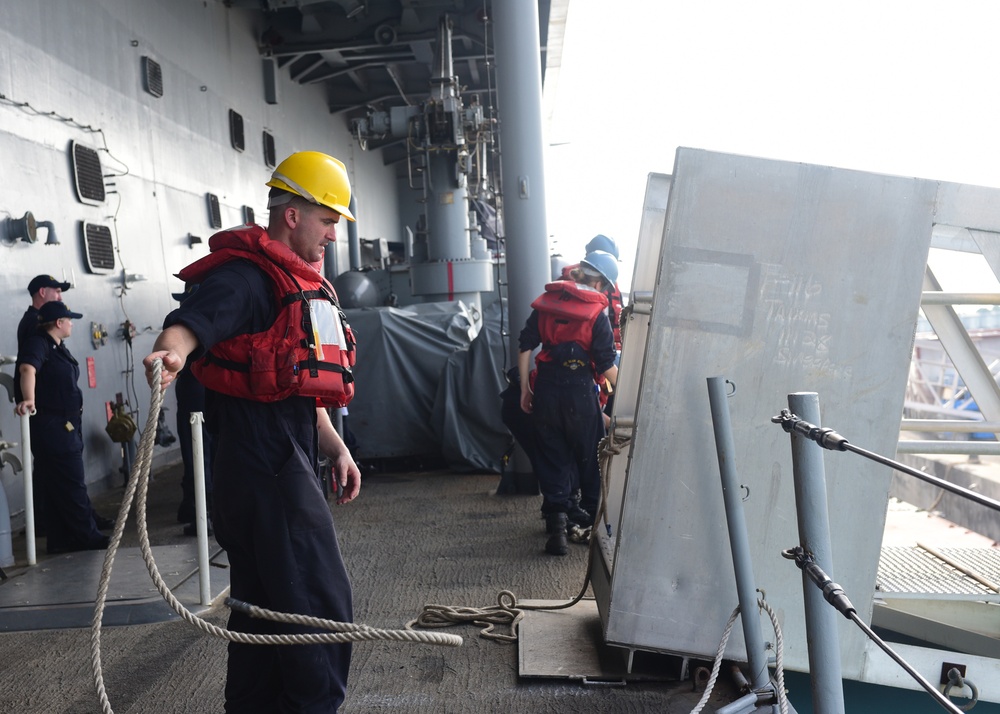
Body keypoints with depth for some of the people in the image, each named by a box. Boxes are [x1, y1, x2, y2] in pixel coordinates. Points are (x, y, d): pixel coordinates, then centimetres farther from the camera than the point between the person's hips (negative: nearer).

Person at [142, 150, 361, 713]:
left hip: (289, 461, 10)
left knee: (266, 602, 18)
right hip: (264, 467, -10)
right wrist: (171, 352, -54)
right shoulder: (246, 276, -12)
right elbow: (191, 320, -32)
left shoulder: (302, 284, 20)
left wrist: (336, 449, 17)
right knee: (322, 604, -4)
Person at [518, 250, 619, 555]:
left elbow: (525, 346, 6)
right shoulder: (597, 313, -7)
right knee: (589, 456, 15)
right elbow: (606, 364, -8)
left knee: (552, 456, 10)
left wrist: (525, 388, 11)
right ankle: (593, 518, 29)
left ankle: (556, 521, 1)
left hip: (545, 390, 3)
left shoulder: (545, 301, 6)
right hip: (580, 392, -3)